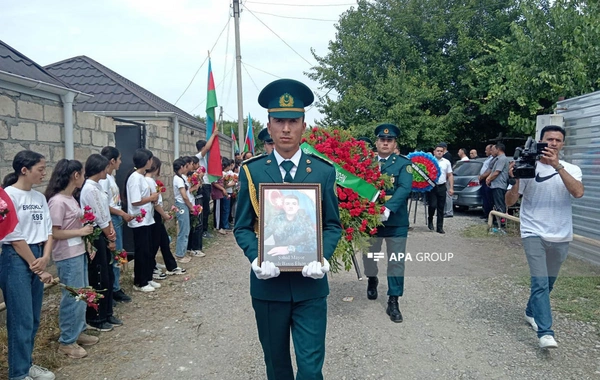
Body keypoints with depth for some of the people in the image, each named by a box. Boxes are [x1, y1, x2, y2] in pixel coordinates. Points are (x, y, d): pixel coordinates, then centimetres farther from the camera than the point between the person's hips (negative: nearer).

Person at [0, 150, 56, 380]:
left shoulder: (39, 197, 9)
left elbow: (48, 231, 9)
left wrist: (45, 258, -7)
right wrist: (36, 267, -10)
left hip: (37, 258, 7)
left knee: (34, 317, 13)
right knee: (21, 319, -1)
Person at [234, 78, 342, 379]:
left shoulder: (324, 171, 0)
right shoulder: (252, 171, 0)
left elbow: (333, 225, 3)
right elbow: (242, 227, 2)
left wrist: (322, 257, -16)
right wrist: (256, 258, -17)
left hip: (310, 285, -1)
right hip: (267, 284, 1)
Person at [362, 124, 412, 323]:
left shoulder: (404, 163, -2)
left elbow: (404, 188, -16)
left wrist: (388, 209, -31)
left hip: (396, 221, -1)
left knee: (396, 261, 3)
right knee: (369, 256, 17)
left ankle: (393, 302, 14)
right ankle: (372, 280, 47)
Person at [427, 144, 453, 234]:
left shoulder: (446, 162, 10)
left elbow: (450, 176, 11)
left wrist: (451, 188, 4)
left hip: (442, 187, 3)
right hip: (431, 186, -3)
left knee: (441, 208, 5)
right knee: (432, 205, -11)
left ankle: (440, 227, 14)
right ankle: (430, 220, 17)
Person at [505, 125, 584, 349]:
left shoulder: (571, 169, 3)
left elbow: (578, 193, -19)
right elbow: (510, 202, -5)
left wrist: (557, 165, -26)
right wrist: (516, 180, -23)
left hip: (561, 237, 4)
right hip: (534, 234, -3)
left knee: (549, 282, 17)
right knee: (540, 282, -12)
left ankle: (531, 312, 40)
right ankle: (545, 332, -10)